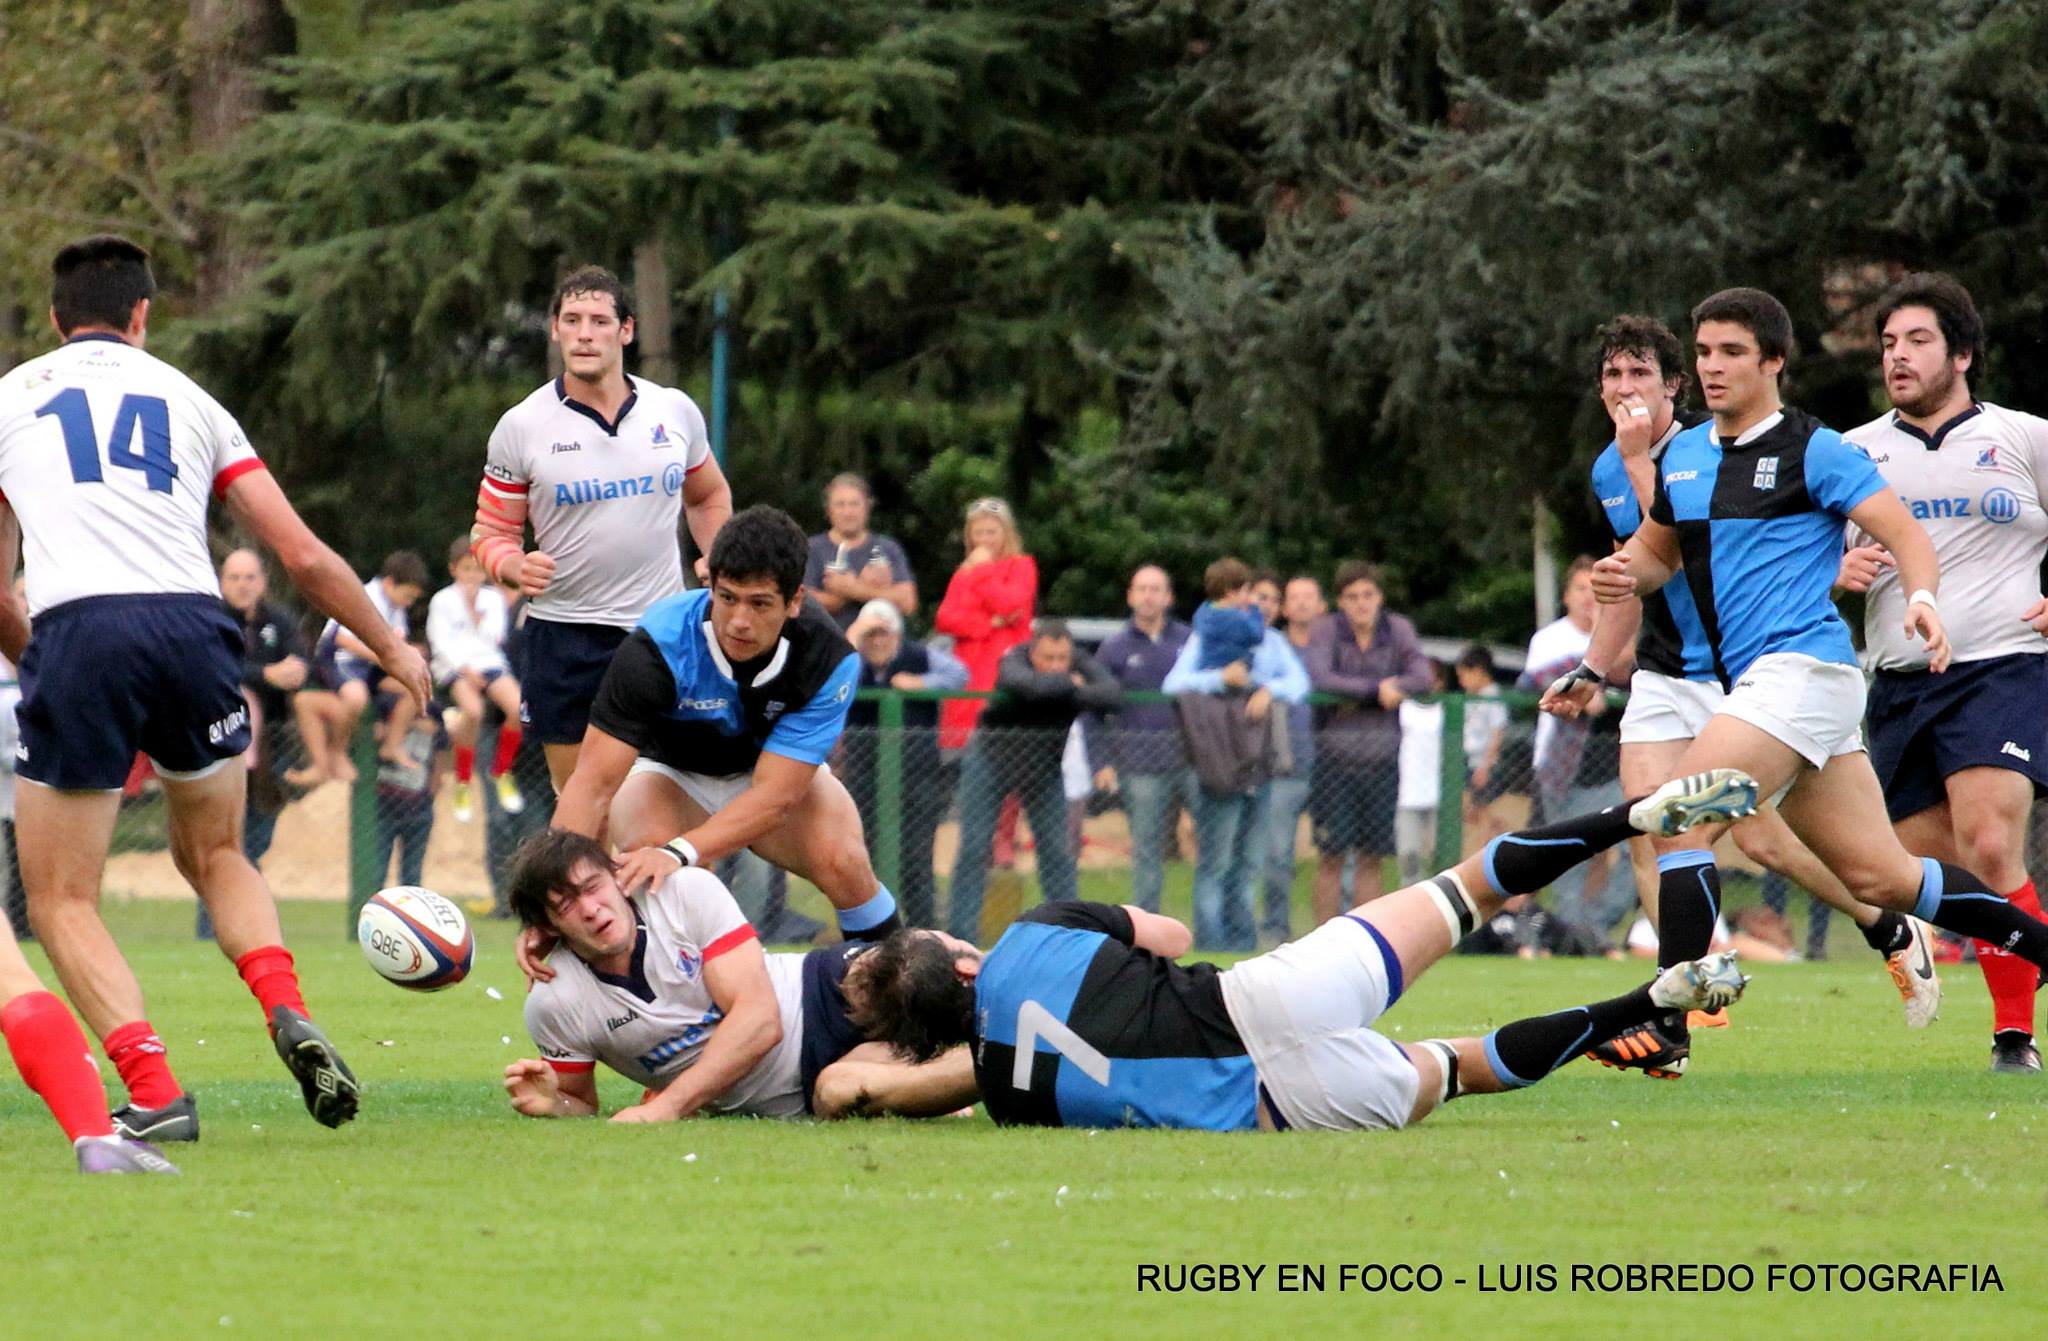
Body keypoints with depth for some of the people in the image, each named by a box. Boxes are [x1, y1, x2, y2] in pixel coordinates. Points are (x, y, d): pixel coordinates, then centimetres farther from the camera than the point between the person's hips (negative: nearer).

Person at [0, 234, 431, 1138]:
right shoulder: (187, 400, 23)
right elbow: (304, 557, 20)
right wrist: (392, 648, 33)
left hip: (78, 631, -2)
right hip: (193, 623, 2)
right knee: (214, 857, 26)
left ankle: (154, 1094, -9)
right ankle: (290, 1016, 0)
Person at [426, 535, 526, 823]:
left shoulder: (493, 598, 13)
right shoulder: (443, 601, 5)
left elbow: (494, 637, 2)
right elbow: (441, 642, -5)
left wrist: (475, 608, -7)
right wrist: (465, 669, -18)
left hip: (489, 662, 3)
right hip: (454, 667, -3)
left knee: (517, 707, -25)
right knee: (473, 710, -34)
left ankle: (501, 772, -1)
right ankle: (463, 783, -17)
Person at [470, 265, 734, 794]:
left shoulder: (676, 411, 3)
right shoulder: (520, 428, -3)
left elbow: (709, 496, 21)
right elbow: (490, 530, 4)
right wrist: (515, 564, -18)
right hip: (564, 636, -1)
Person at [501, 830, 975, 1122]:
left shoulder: (688, 891, -14)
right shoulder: (553, 1005, -10)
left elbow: (759, 1016, -20)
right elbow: (582, 1106, 8)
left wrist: (666, 1106, -29)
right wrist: (552, 1105, -20)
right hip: (782, 1105, 0)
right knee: (837, 1089, -37)